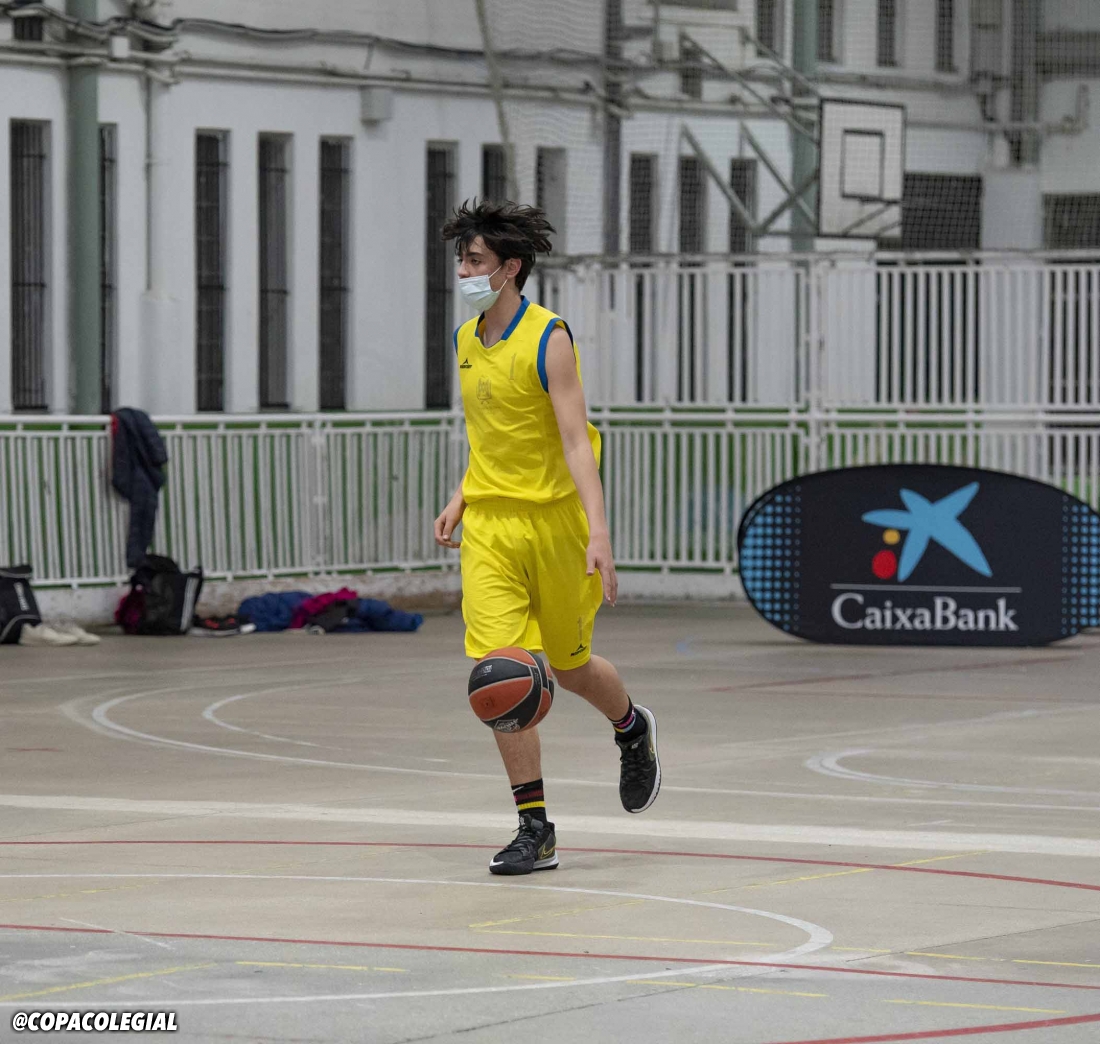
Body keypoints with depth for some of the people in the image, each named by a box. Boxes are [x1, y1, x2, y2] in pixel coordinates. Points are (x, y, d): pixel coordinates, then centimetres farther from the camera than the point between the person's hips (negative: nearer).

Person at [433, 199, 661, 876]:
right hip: (489, 527, 5)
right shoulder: (467, 341, 8)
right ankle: (536, 831, -4)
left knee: (569, 666, 11)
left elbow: (575, 440, -19)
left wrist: (600, 530, -28)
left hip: (555, 521, -5)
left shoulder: (549, 339, -13)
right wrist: (463, 499, 13)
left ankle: (633, 729, 46)